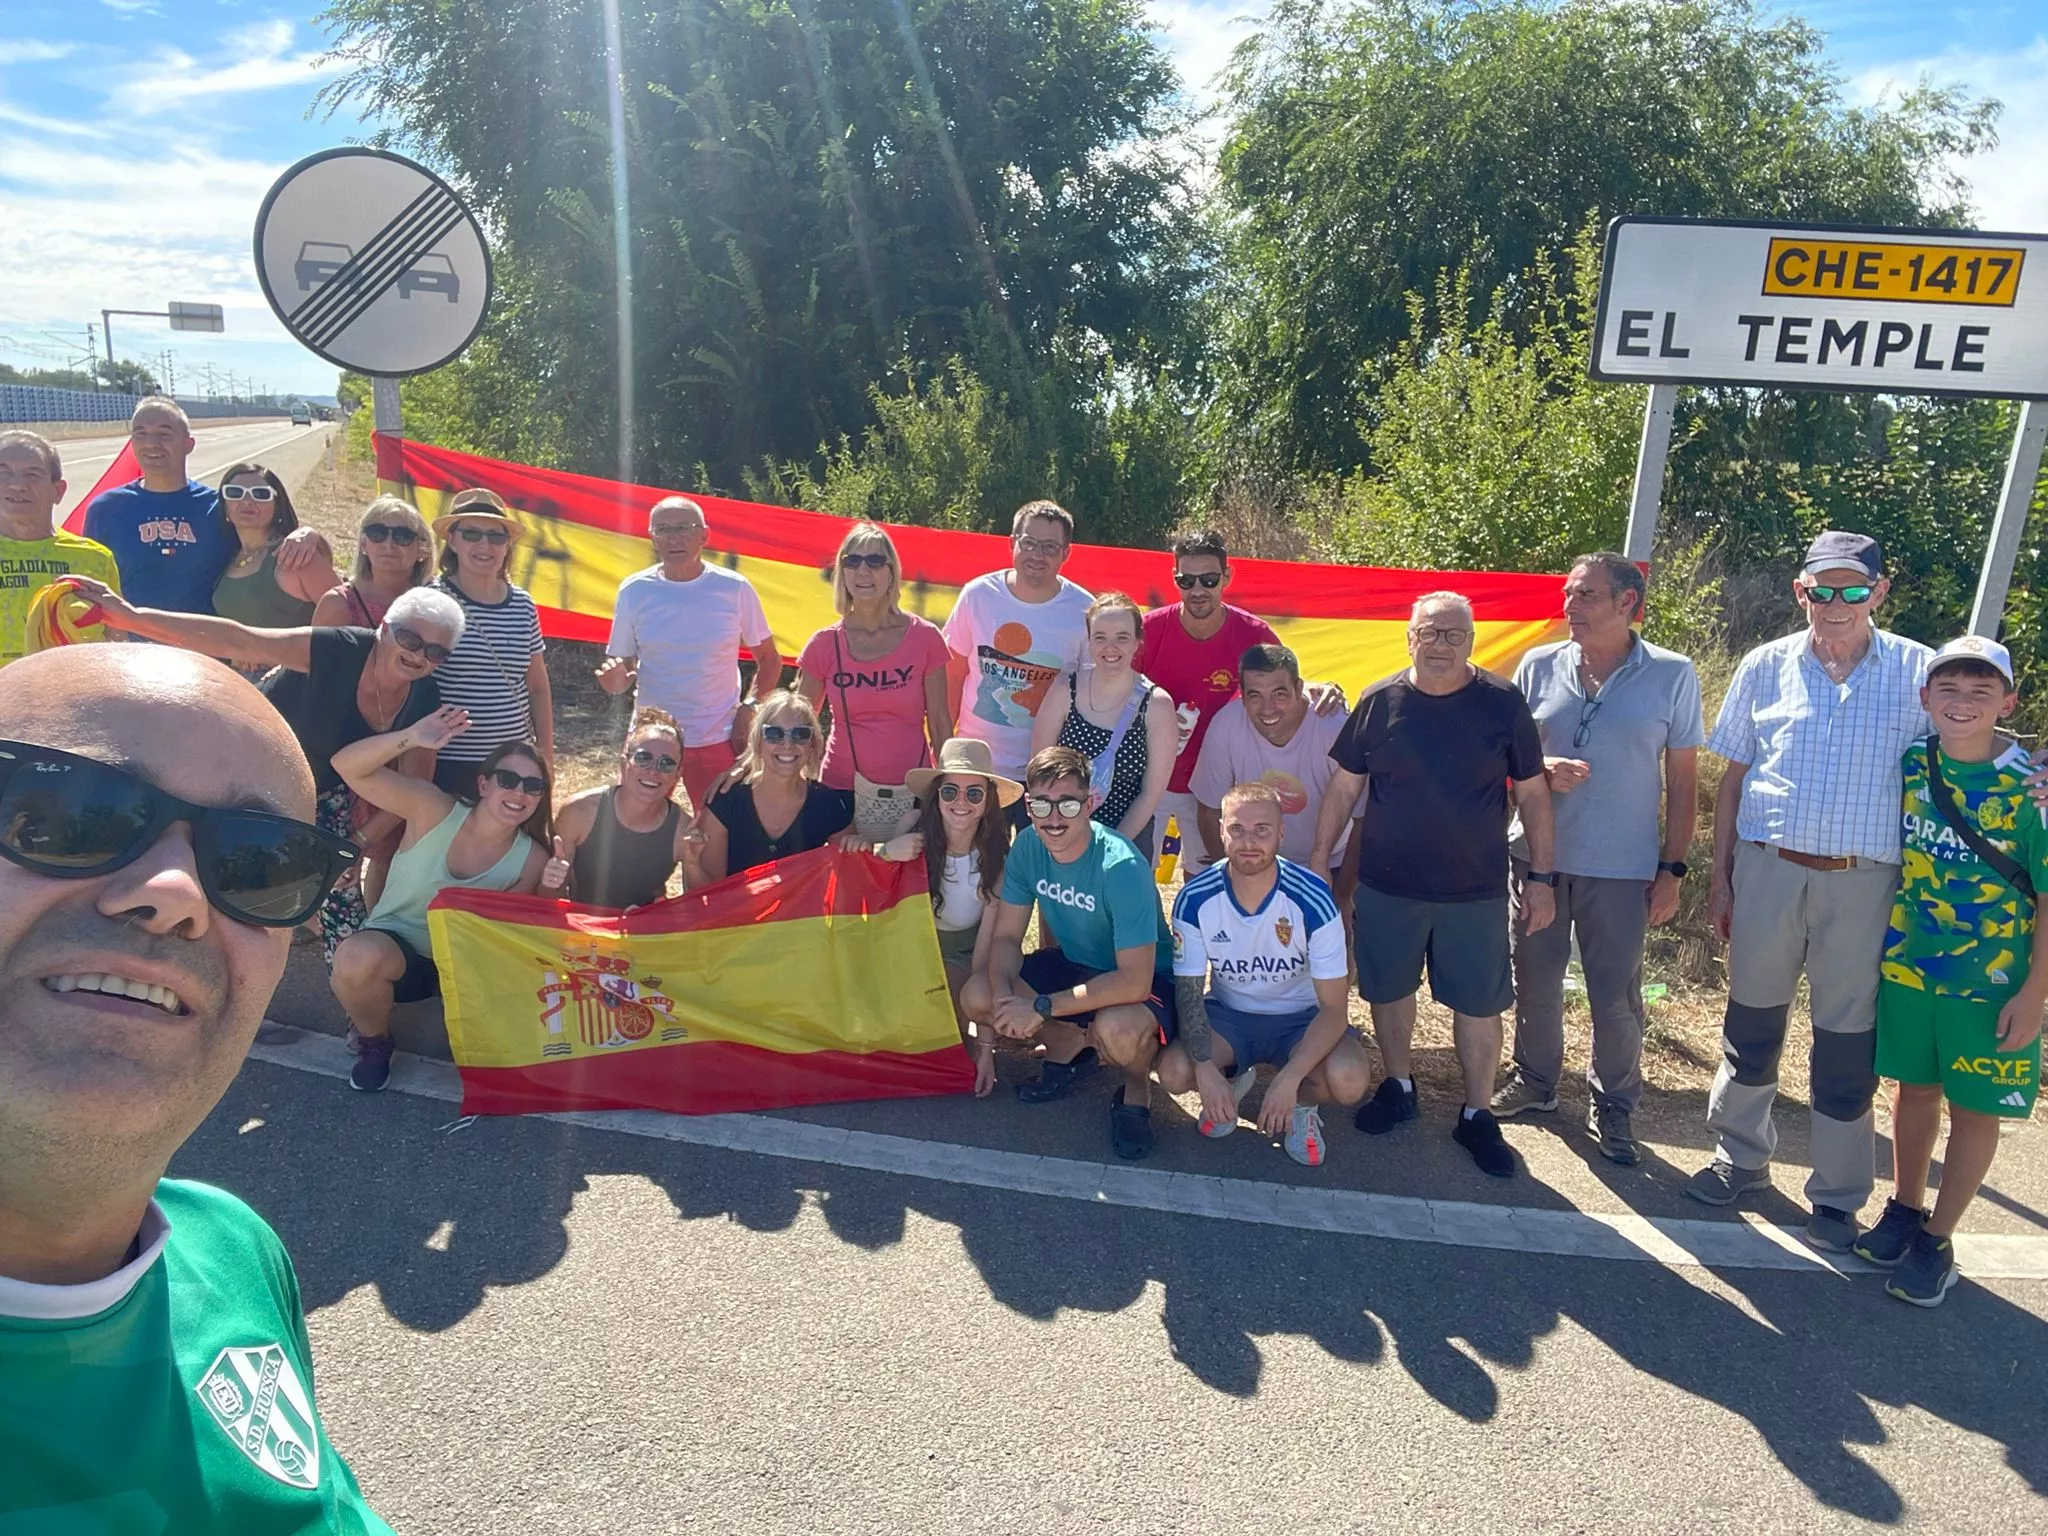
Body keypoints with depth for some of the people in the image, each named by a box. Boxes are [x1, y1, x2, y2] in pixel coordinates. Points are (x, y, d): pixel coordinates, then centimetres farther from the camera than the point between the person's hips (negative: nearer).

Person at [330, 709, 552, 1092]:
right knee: (357, 957, -36)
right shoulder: (433, 810, -17)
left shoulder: (532, 860, -10)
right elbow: (346, 765, -24)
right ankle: (373, 1042, -3)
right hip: (392, 948, -1)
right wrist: (411, 739, -42)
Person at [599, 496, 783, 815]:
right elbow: (621, 666, 6)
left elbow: (769, 659, 5)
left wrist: (751, 708, -9)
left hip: (718, 739, -1)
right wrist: (616, 680, -17)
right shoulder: (634, 591, 0)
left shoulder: (735, 589, -3)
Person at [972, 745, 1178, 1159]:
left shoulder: (1122, 868, -32)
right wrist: (1002, 995, -27)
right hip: (1074, 964, 6)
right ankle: (1073, 1045, 11)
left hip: (1145, 978, -6)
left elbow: (1134, 981, -34)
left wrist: (1042, 1007, -31)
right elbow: (1006, 936, -6)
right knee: (976, 996, -14)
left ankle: (1137, 1088, -2)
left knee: (1117, 1029, -39)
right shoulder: (1027, 847, -13)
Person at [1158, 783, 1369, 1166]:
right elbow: (1188, 990, -12)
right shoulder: (1195, 899, -18)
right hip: (1227, 1014, 2)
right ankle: (1235, 1078, 10)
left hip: (1300, 1018, -1)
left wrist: (1289, 1080, -30)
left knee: (1350, 1079, -31)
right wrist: (1206, 1069, -27)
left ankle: (1302, 1103, 7)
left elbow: (1334, 1007, -19)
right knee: (1174, 1071, -27)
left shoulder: (1312, 899, -23)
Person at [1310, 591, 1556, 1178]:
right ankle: (1398, 1087, 36)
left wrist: (1541, 876, -1)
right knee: (1389, 990, 14)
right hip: (1386, 886, 1)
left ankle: (1478, 1115, 24)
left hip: (1476, 889, -1)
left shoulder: (1502, 704, -5)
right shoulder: (1379, 703, -3)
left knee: (1479, 1003, 7)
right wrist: (1319, 860, 3)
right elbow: (1344, 787, 3)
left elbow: (1533, 793, 0)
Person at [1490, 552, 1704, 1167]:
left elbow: (1682, 778, 0)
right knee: (1536, 978, 14)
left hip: (1621, 867, -2)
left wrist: (1672, 868, -3)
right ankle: (1535, 1080, 33)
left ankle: (1612, 1104, 25)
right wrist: (1542, 768, -15)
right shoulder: (1538, 666, 1)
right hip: (1538, 855, 2)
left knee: (1616, 995, 5)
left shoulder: (1673, 676, -3)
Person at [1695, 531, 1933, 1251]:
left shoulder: (1919, 671, -1)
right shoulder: (1765, 667, 4)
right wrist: (1720, 878, 7)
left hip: (1865, 881, -1)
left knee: (1849, 1042, 7)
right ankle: (1742, 1156, 33)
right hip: (1767, 868, 2)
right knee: (1752, 1021, 13)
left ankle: (1838, 1196, 24)